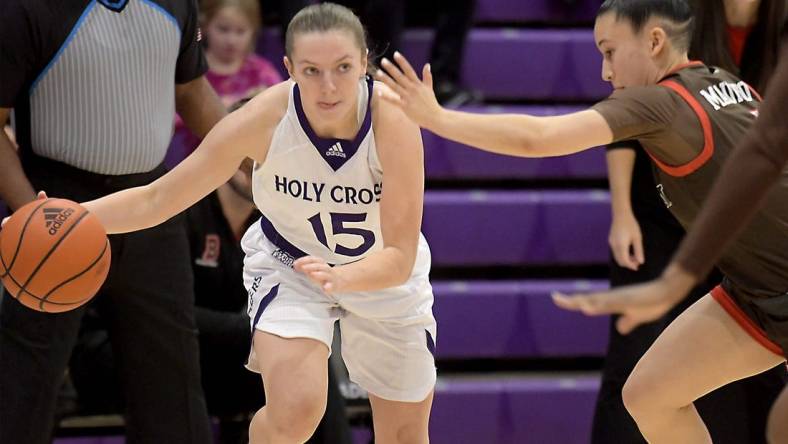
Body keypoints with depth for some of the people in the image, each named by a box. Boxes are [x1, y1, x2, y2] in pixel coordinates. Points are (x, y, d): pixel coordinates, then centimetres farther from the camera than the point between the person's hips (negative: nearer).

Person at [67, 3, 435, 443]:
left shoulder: (393, 123, -33)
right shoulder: (262, 120, -29)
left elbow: (399, 259, -35)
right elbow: (158, 199, -20)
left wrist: (338, 277, -56)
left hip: (385, 272, 1)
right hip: (287, 262, -1)